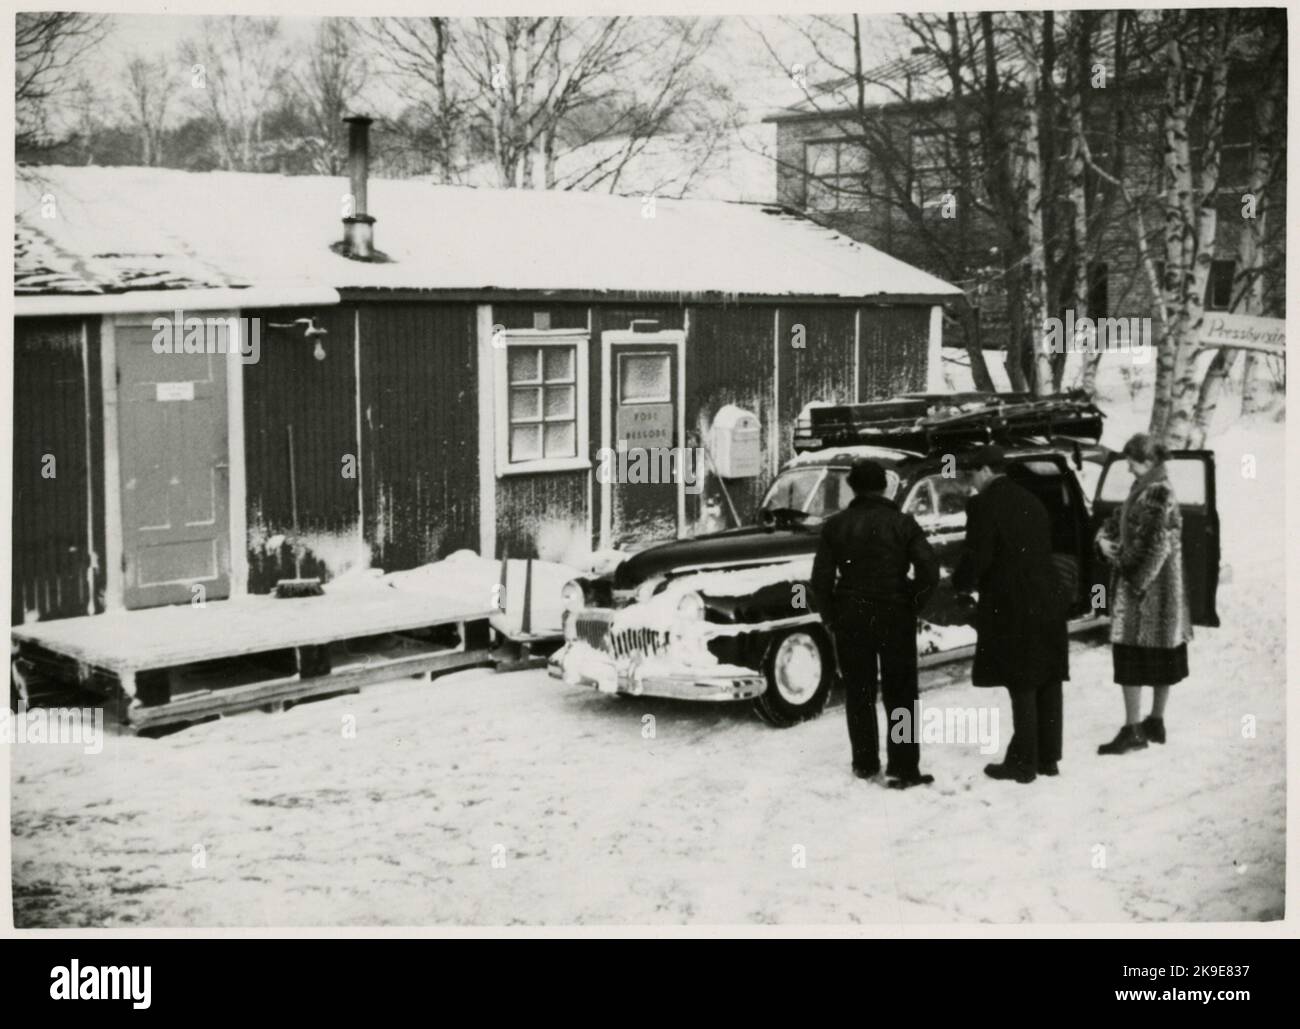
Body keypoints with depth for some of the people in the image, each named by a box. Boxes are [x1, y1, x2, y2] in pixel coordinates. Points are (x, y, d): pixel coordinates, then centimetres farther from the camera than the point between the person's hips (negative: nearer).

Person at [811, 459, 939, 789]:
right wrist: (913, 604, -1)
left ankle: (865, 764, 17)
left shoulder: (836, 525, -1)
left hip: (850, 619, 1)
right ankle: (902, 769, 2)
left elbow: (821, 578, -5)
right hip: (895, 617, -1)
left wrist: (831, 617, 5)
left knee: (858, 694, 13)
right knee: (900, 694, 6)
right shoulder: (902, 523, -4)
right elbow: (929, 569, -14)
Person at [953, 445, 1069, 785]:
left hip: (1013, 607, -7)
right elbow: (1043, 550, 16)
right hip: (1048, 601, 7)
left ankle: (1023, 762, 5)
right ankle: (1048, 758, 20)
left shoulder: (984, 504, -10)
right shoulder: (1031, 501, 13)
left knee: (1022, 687, -1)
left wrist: (962, 583, 4)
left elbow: (977, 556, -15)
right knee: (1048, 683, 11)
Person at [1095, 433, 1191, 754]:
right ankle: (1156, 722, 24)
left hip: (1149, 585, -9)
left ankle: (1133, 730, -3)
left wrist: (1137, 584, -18)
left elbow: (1159, 546, -20)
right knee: (1162, 657, 15)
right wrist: (1103, 539, -2)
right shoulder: (1140, 489, 11)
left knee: (1131, 656, -6)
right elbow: (1116, 520, 19)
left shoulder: (1159, 494, -17)